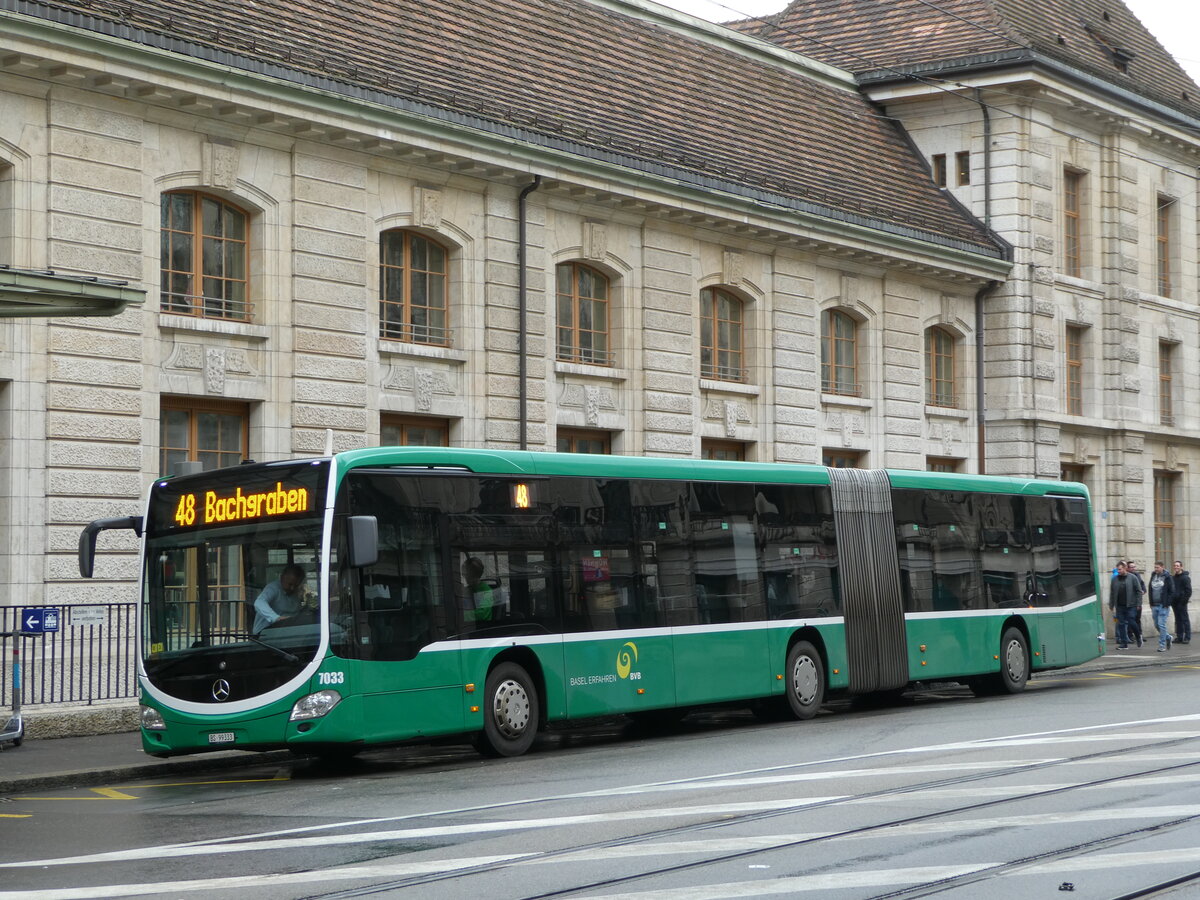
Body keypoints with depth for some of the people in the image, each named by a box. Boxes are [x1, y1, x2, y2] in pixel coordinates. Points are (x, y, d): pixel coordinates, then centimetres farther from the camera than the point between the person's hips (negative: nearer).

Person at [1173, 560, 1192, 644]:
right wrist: (1171, 600, 10)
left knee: (1185, 619, -5)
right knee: (1178, 619, 10)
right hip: (1175, 602, 7)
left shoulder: (1185, 578, -8)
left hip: (1182, 602, -7)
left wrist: (1184, 600, -16)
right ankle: (1179, 637, 14)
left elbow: (1188, 590, -11)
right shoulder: (1173, 578, 13)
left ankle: (1187, 638, -3)